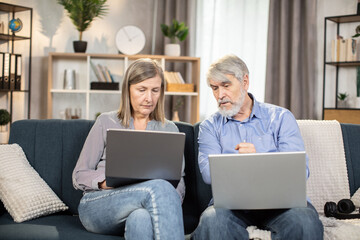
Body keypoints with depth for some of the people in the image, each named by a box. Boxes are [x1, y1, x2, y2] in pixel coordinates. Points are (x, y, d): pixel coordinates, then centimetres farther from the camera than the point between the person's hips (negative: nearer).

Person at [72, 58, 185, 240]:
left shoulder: (169, 129, 20)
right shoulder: (106, 122, 14)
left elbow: (179, 183, 16)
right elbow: (79, 177, 10)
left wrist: (170, 198, -9)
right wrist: (104, 181, -13)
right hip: (98, 204, -1)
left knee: (141, 218, -41)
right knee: (159, 187, -35)